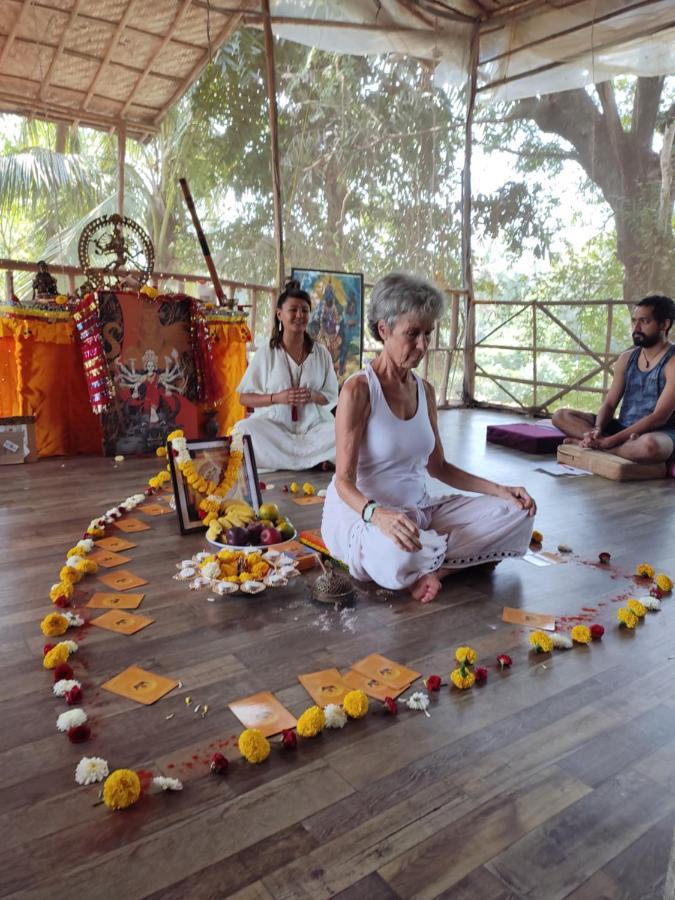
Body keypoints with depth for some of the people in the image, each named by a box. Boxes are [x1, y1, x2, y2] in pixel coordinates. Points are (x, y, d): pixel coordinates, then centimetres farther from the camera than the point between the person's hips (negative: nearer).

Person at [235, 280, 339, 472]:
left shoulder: (321, 353, 9)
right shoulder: (266, 353, 3)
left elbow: (332, 397, 11)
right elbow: (244, 398, 3)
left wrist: (313, 396, -11)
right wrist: (277, 398, -14)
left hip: (313, 426, 1)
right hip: (273, 426, -1)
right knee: (244, 429, -33)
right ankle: (315, 458, -22)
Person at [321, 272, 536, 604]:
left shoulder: (424, 390, 7)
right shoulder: (358, 389, -14)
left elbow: (437, 467, 14)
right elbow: (344, 480, -17)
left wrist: (499, 489, 2)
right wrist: (377, 514, -39)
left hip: (417, 510, 7)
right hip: (360, 513, -7)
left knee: (515, 513, -7)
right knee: (396, 559, -41)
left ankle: (428, 565, -13)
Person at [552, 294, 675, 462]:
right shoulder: (627, 358, 10)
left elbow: (659, 417, -19)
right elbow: (609, 403, 6)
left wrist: (611, 440, -26)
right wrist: (597, 430, -18)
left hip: (658, 434, -7)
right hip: (622, 428, 7)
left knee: (649, 445, -44)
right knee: (561, 415, -8)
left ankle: (595, 445, -20)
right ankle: (625, 447, -21)